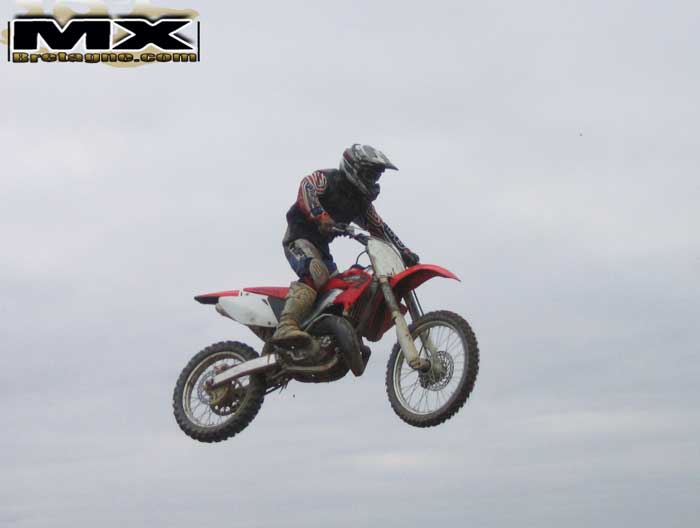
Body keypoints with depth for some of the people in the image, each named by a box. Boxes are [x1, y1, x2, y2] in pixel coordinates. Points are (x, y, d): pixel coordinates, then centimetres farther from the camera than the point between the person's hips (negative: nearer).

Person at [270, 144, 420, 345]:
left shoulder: (361, 202, 15)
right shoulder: (327, 178, -7)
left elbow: (380, 228, 18)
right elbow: (306, 188, -27)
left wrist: (404, 251, 6)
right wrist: (322, 218, -43)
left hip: (320, 244, 9)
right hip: (299, 237, -9)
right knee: (316, 275, -34)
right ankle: (286, 327, -50)